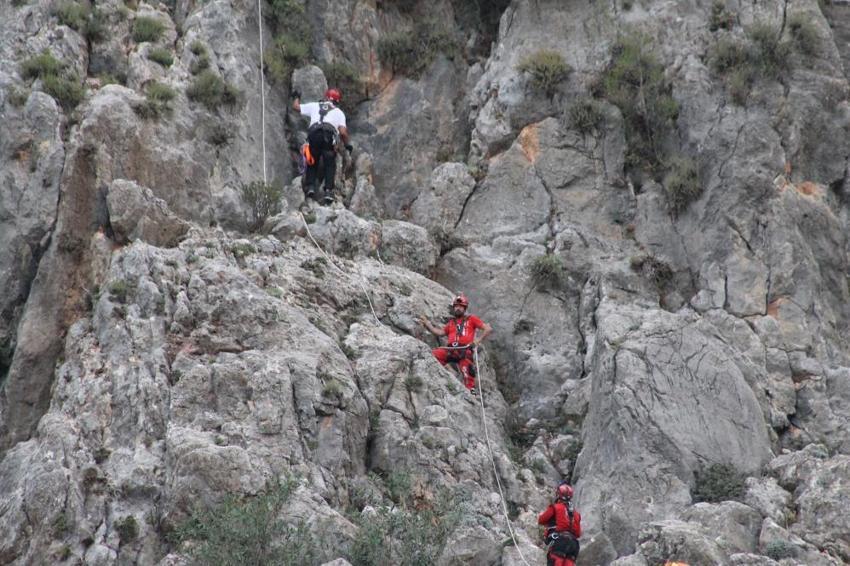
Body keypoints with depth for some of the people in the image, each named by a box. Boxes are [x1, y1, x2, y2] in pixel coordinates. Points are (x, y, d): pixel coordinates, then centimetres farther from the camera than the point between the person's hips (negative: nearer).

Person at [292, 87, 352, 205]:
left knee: (312, 163, 17)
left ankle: (310, 187, -1)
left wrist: (296, 97, 56)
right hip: (329, 137, -2)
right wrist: (348, 145, 24)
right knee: (330, 165, 8)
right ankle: (328, 191, -6)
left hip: (313, 135, 2)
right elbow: (343, 132, 9)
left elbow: (296, 107, 35)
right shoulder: (339, 112, 23)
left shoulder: (314, 106, 27)